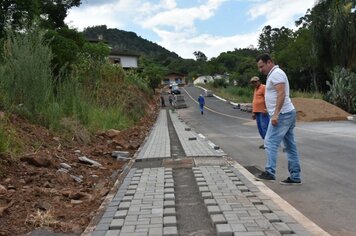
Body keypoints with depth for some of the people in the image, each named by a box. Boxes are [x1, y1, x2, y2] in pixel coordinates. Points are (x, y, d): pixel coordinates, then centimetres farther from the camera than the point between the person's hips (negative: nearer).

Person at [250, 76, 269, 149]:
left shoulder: (264, 87, -5)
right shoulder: (255, 89, 22)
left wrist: (266, 109, -21)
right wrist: (253, 112, 21)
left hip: (263, 112, -9)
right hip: (257, 112, 9)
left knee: (264, 127, -11)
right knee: (260, 127, 8)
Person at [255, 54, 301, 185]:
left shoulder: (276, 73, -10)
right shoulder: (273, 74, 22)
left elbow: (281, 94, -21)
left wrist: (275, 114, -27)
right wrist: (275, 114, 21)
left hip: (282, 114, -11)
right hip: (286, 114, 11)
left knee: (270, 143, -14)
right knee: (290, 146, 10)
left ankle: (270, 172, -17)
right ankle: (295, 177, 14)